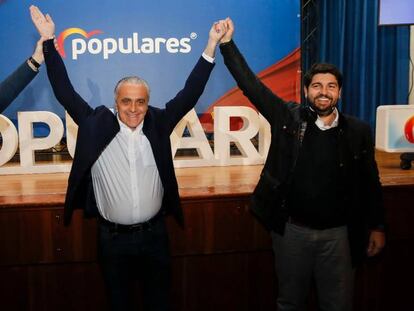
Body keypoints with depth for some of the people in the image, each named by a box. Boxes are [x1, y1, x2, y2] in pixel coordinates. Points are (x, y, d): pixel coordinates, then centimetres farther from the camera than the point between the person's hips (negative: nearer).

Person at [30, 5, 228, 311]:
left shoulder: (157, 124, -3)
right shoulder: (96, 126, -6)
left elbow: (190, 93, -3)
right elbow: (66, 93, -4)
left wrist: (211, 46, -8)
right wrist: (49, 42, -6)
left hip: (154, 234, 1)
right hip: (113, 238, 0)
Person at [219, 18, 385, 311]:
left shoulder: (358, 131, -2)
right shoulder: (289, 118, -4)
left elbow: (370, 183, 5)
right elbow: (250, 84, -5)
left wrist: (377, 226, 5)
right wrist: (227, 44, -9)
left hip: (337, 233, 0)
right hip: (292, 230, 0)